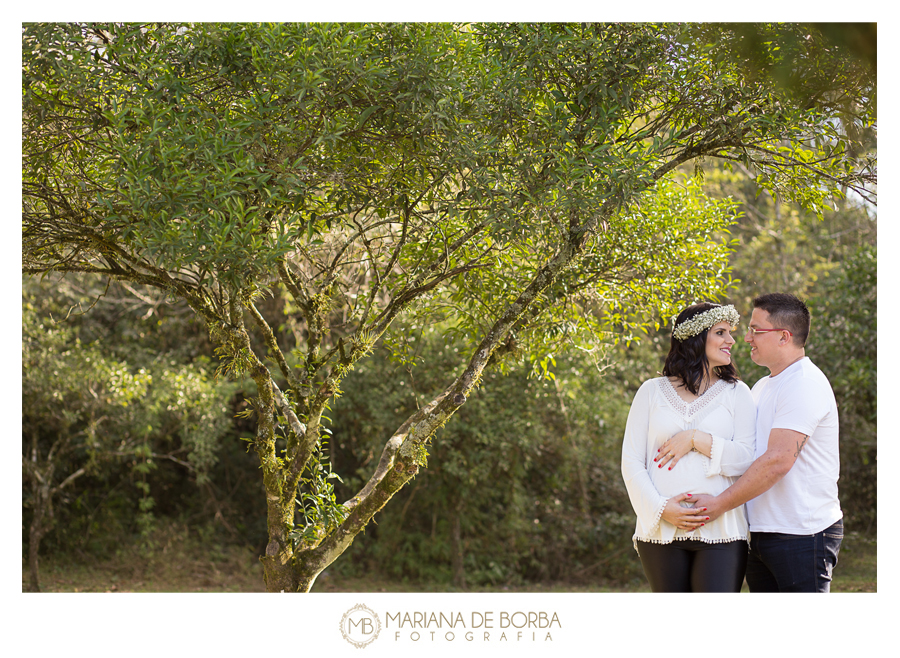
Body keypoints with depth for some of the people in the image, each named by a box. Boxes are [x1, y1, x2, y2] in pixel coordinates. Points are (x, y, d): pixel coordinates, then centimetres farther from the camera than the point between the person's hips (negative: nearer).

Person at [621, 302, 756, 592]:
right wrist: (662, 507, -9)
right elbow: (631, 462, 5)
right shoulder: (652, 392, 11)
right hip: (661, 532, 1)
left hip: (720, 533, -1)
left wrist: (696, 440, -10)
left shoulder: (736, 393, 11)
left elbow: (747, 460, 0)